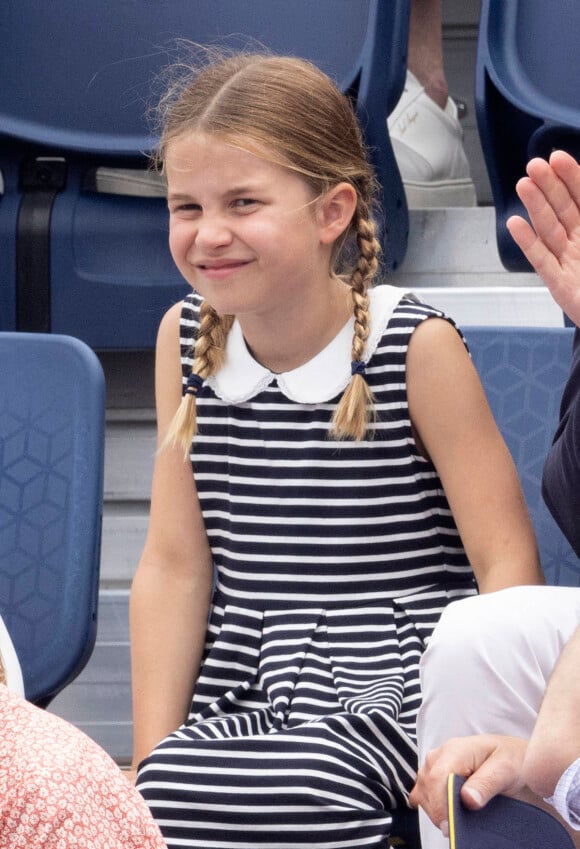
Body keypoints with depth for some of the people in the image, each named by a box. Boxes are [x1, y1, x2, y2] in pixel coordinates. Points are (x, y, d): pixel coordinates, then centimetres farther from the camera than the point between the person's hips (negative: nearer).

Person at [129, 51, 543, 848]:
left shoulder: (418, 349, -6)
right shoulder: (186, 338, 7)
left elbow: (508, 564, -6)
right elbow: (174, 565, 8)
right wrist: (152, 752, -1)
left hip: (393, 689, -4)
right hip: (237, 699, 4)